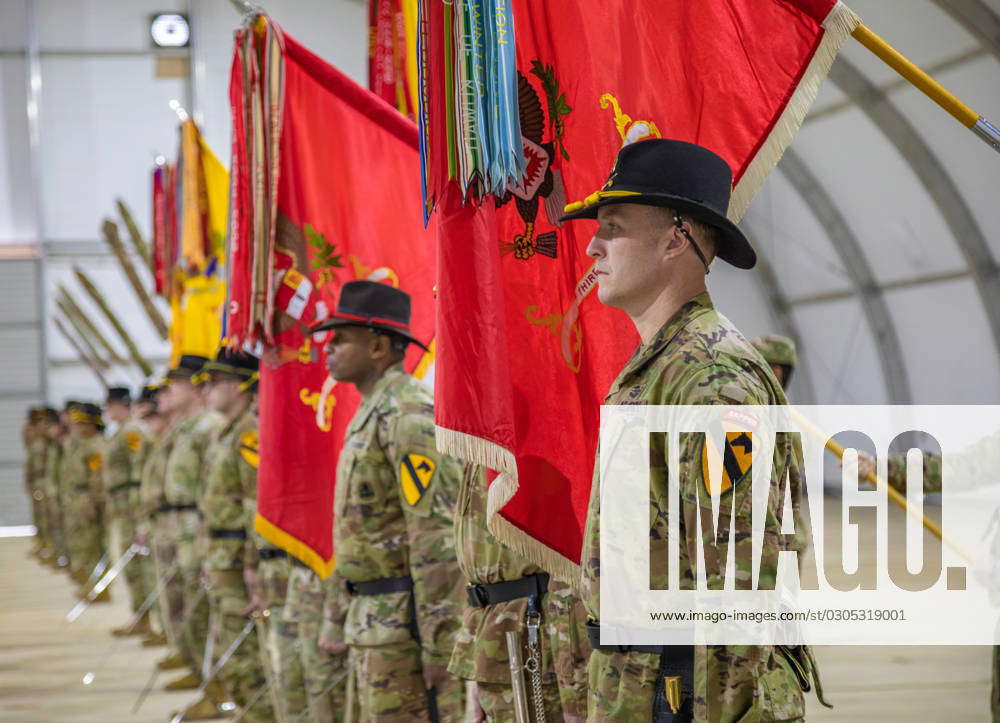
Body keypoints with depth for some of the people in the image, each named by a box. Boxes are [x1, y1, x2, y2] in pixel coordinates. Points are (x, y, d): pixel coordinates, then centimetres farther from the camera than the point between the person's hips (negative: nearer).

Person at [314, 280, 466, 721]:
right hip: (371, 617, 10)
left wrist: (439, 640, -24)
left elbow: (437, 533, -22)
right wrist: (337, 618, 24)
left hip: (405, 619, -10)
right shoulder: (371, 414, 16)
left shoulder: (408, 415, -16)